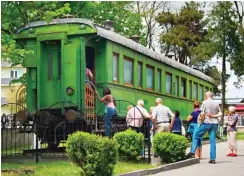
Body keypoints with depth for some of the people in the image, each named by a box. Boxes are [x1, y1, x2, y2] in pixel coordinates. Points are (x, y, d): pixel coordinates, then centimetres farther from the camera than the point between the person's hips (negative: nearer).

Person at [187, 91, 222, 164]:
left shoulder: (205, 102, -6)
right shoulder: (216, 103, 9)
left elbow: (202, 113, -14)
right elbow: (220, 113, 6)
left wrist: (202, 120, 0)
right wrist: (214, 116, -2)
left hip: (206, 123, -4)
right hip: (214, 123, 5)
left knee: (196, 136, 10)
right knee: (213, 140, 4)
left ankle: (192, 152, 3)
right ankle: (213, 159, 2)